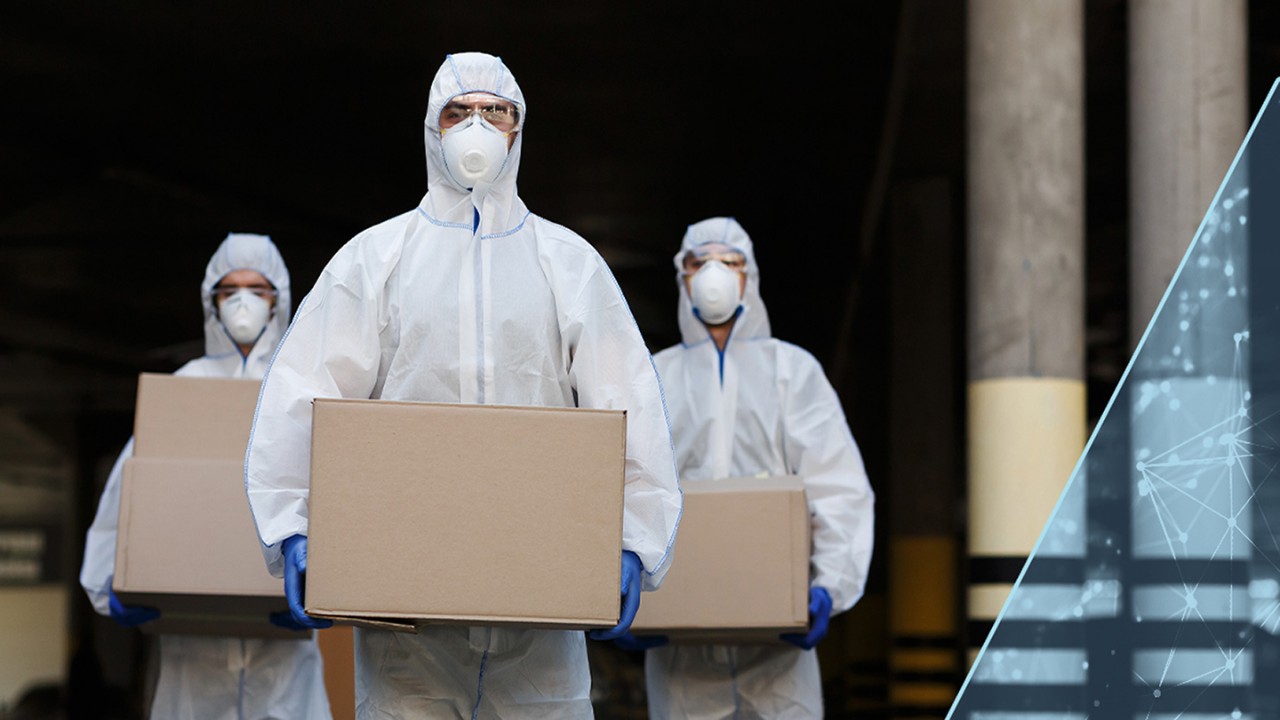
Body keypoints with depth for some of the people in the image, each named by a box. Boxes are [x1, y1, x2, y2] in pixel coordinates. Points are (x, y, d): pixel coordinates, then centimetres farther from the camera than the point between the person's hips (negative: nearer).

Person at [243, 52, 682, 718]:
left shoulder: (570, 263, 14)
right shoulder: (374, 257, 11)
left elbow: (632, 410, 8)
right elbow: (299, 396, 4)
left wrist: (634, 545, -4)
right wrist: (292, 532, -10)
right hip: (402, 575, -1)